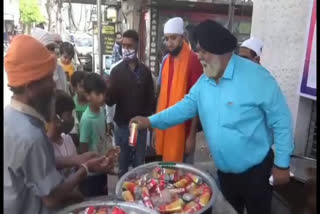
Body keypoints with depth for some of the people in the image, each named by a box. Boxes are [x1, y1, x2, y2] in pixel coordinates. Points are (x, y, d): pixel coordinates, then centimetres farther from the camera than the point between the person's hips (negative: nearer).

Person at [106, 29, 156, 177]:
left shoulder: (145, 71, 1)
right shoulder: (116, 71, -2)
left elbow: (150, 98, 4)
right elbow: (109, 101, -7)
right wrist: (110, 90, -27)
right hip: (122, 126, 0)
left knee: (139, 164, 12)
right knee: (123, 166, 12)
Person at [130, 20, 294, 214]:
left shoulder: (255, 76, -21)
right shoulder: (204, 82, -1)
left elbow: (281, 121, -17)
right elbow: (186, 106, 3)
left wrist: (282, 164, -13)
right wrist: (151, 121, -5)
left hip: (255, 171, -5)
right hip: (224, 171, 6)